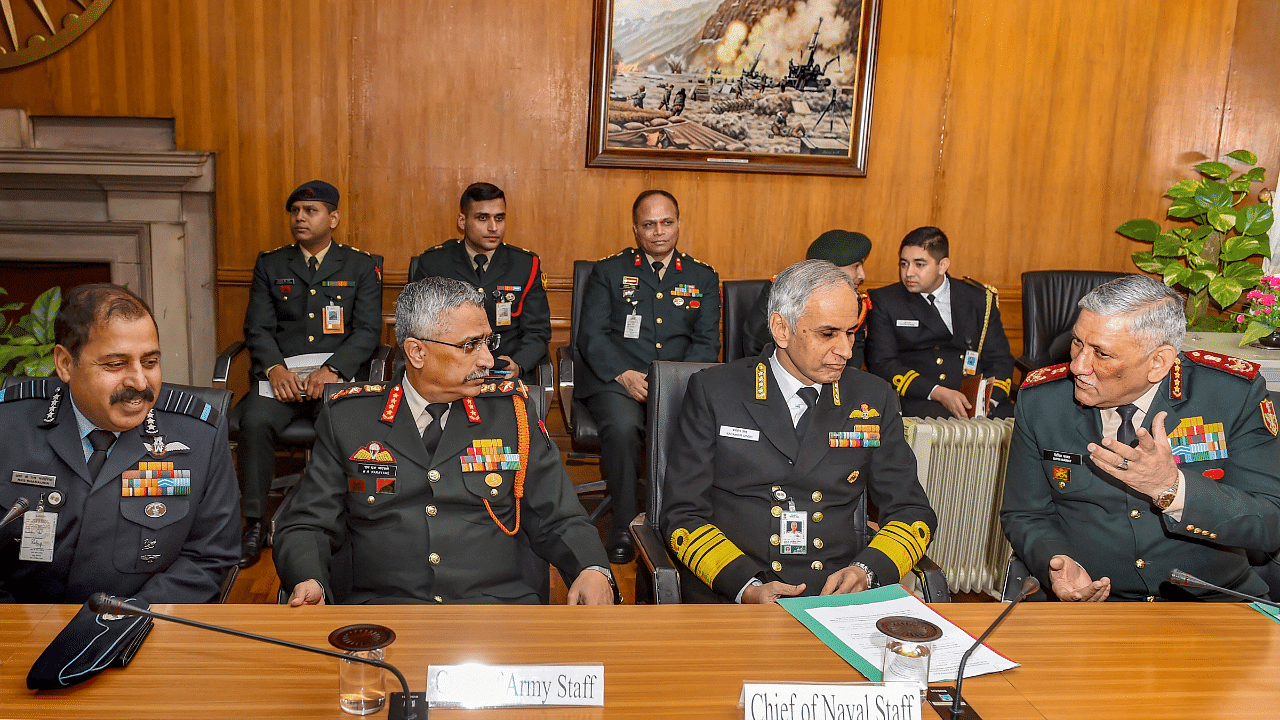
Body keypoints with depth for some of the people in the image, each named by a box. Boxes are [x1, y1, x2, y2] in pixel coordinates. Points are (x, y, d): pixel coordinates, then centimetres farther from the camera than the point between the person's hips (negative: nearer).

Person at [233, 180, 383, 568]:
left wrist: (332, 370, -16)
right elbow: (258, 328, 8)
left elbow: (368, 330, 0)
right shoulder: (270, 264, 17)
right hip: (280, 372, 2)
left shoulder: (361, 266, 10)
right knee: (255, 422, -28)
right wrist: (275, 368, -13)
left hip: (336, 373, -2)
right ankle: (255, 524, -14)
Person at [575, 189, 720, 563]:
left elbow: (707, 343, 9)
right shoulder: (609, 271, 12)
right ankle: (624, 526, -17)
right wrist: (624, 375, -14)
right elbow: (591, 335, 3)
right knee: (622, 426, -34)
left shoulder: (703, 277, 16)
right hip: (616, 379, -1)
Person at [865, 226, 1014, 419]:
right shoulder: (883, 302, 8)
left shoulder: (980, 299, 15)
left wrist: (987, 399, -10)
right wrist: (938, 393, -14)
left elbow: (1000, 359, 13)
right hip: (918, 400, -3)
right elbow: (882, 364, -2)